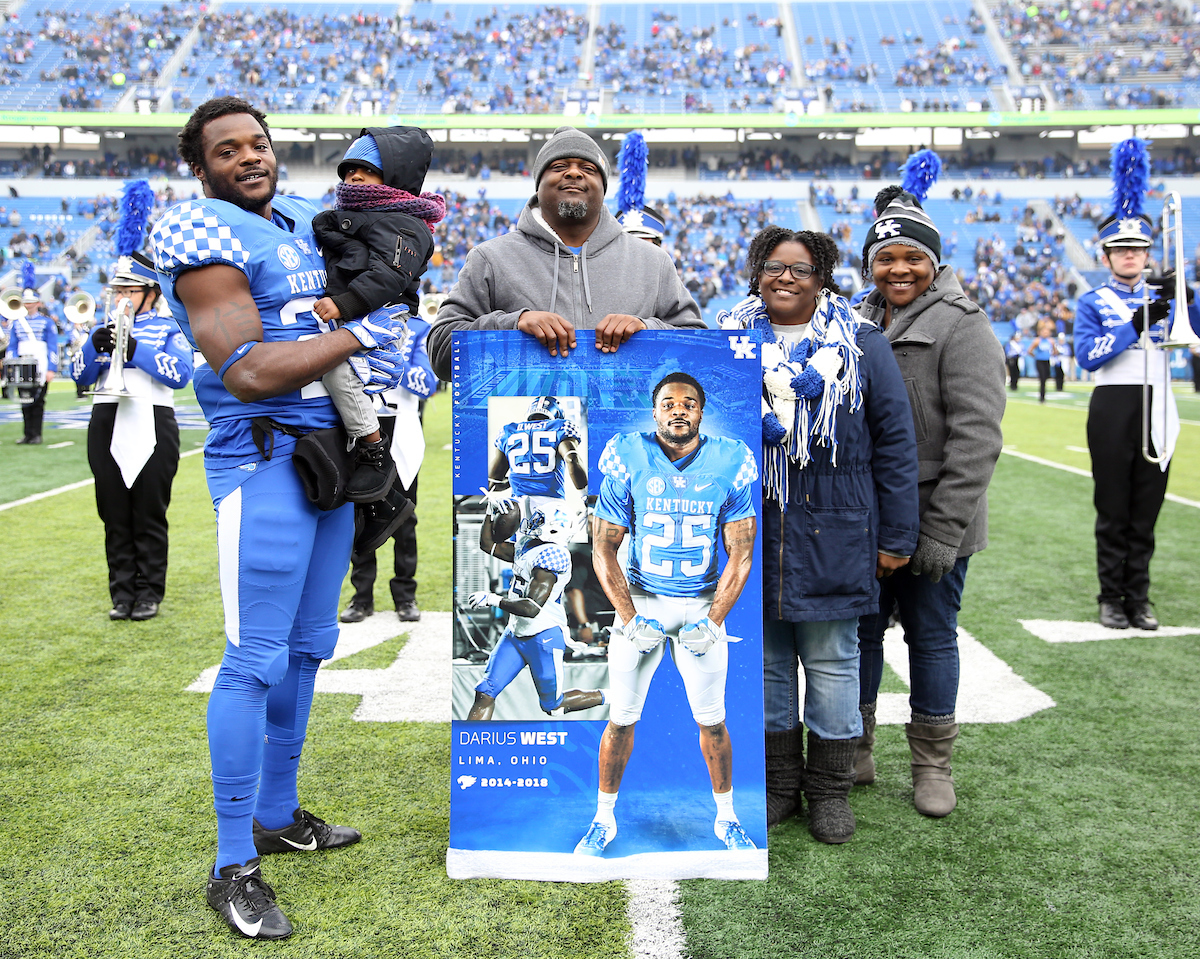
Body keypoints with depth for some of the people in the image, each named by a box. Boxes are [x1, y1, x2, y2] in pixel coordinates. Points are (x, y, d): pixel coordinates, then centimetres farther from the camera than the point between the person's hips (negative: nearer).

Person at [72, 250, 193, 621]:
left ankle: (149, 594, 8)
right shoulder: (107, 328, 17)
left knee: (149, 517, 1)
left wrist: (134, 350, -18)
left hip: (151, 427, -4)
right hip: (107, 427, 4)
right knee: (115, 517, 5)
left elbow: (181, 374, -12)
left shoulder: (168, 328, 4)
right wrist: (94, 345, -8)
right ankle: (122, 594, 12)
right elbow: (81, 376, 10)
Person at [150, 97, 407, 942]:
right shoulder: (205, 236, -11)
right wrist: (358, 336, -14)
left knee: (308, 648, 15)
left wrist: (372, 360, 9)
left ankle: (277, 816, 30)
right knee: (256, 661, -7)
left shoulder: (303, 223, 15)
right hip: (265, 459, -9)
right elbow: (251, 373, -21)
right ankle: (234, 866, 4)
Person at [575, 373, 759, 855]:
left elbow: (741, 553, -3)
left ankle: (725, 817, 28)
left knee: (712, 721, 7)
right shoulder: (628, 460, -9)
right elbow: (603, 549, -5)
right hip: (640, 599, 0)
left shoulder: (729, 464, -7)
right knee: (621, 719, 3)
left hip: (702, 603, 1)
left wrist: (712, 621, -11)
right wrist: (629, 618, -11)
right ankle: (604, 819, 22)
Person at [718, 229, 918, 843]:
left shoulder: (861, 346, 2)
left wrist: (895, 537, -2)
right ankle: (778, 783, 25)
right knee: (763, 661, 10)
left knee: (832, 662, 5)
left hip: (833, 536, -2)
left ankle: (830, 791, 20)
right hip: (749, 533, 3)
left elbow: (895, 442, 1)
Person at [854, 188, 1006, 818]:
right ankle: (855, 752, 27)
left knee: (932, 637, 7)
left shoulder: (962, 327, -9)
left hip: (932, 523, -5)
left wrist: (944, 530, -19)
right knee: (859, 630, 12)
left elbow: (976, 438, -15)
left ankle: (932, 763, 22)